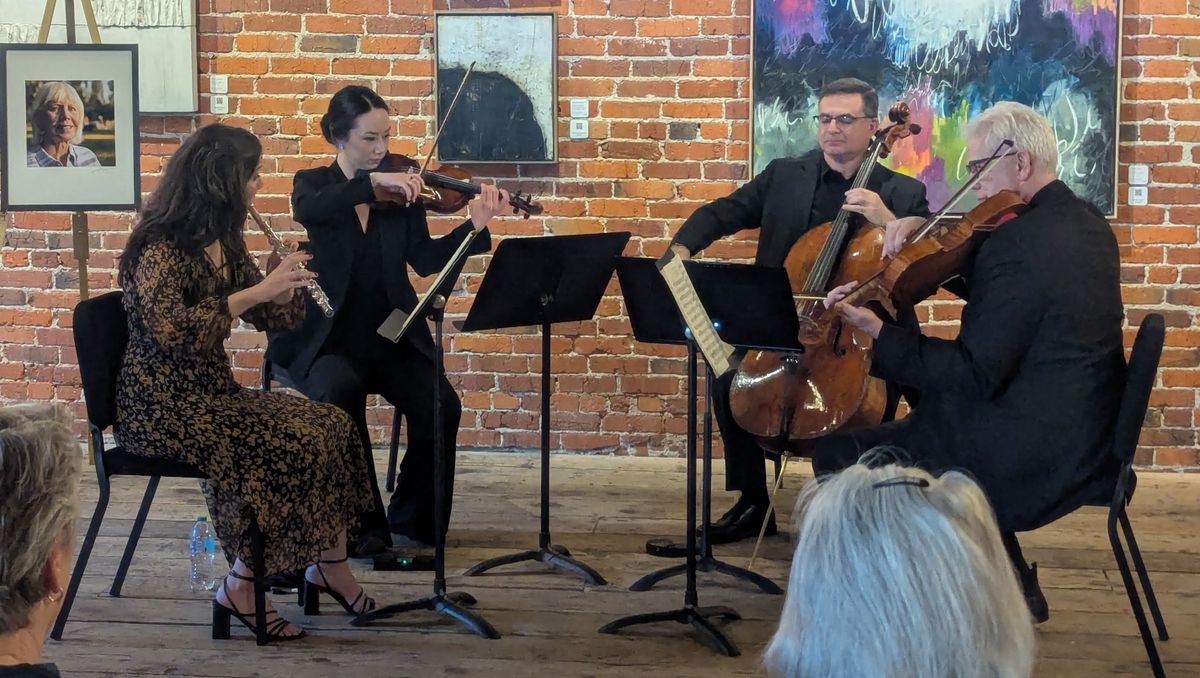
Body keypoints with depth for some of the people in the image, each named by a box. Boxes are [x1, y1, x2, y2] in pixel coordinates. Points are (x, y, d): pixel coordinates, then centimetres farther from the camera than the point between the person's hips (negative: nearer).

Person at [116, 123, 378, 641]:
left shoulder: (225, 244, 9)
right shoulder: (159, 248, -16)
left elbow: (272, 318, 15)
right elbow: (171, 331, -29)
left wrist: (286, 284, -7)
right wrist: (255, 290, -27)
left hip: (212, 393, 8)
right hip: (161, 408, -8)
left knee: (331, 425, -8)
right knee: (284, 446, -25)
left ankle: (330, 567, 1)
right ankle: (241, 588, -11)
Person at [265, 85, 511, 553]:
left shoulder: (401, 190, 8)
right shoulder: (313, 184, 3)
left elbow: (426, 260, -2)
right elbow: (308, 211, -22)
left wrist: (475, 226, -15)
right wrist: (372, 182, -31)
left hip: (391, 338, 2)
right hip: (329, 338, -2)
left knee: (441, 406, -23)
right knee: (341, 392, -35)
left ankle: (413, 517, 2)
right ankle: (363, 524, -19)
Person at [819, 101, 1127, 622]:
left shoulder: (1020, 242, -23)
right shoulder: (1086, 224, 8)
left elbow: (976, 373, -24)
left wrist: (878, 333, -23)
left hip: (1030, 456, -10)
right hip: (1087, 441, 10)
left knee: (838, 457, -3)